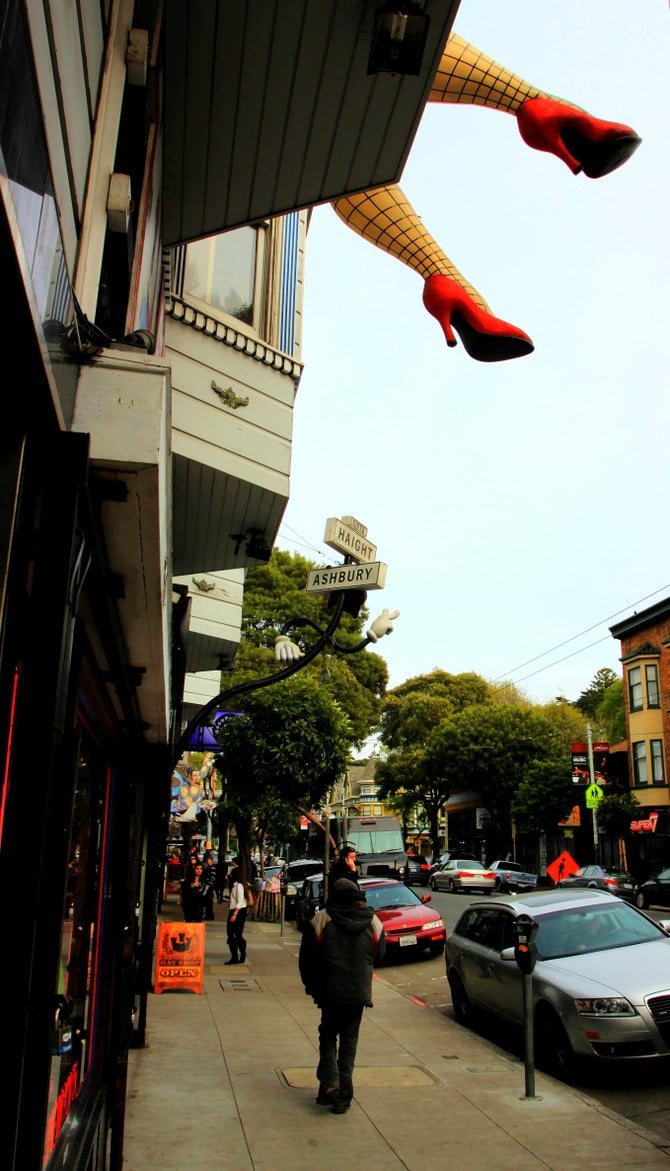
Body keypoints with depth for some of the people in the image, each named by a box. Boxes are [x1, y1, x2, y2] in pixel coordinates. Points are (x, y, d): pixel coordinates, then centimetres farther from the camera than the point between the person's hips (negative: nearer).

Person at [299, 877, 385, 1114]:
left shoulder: (321, 920, -9)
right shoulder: (373, 923, -3)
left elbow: (306, 959, -3)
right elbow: (379, 955, 11)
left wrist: (312, 986, 11)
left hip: (329, 991, -1)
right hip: (359, 993, 1)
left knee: (328, 1035, 18)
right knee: (349, 1041, 11)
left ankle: (329, 1081, 0)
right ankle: (343, 1096, 10)